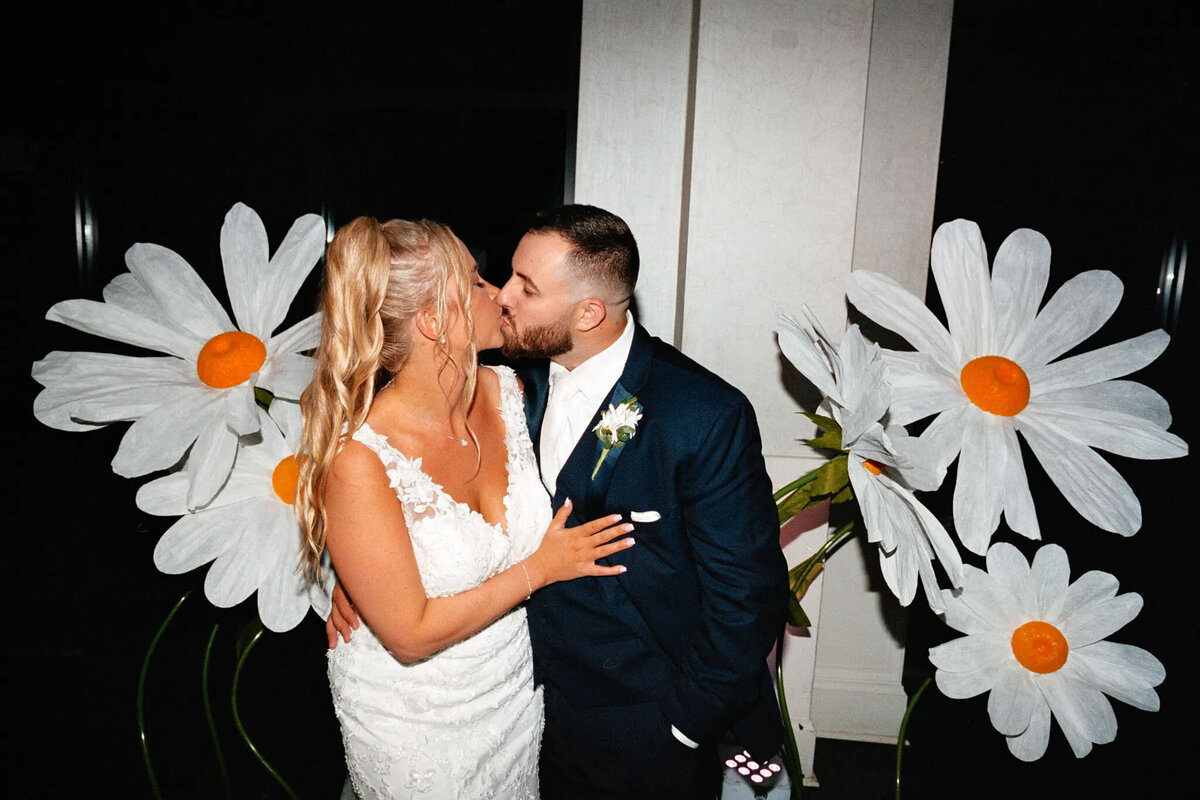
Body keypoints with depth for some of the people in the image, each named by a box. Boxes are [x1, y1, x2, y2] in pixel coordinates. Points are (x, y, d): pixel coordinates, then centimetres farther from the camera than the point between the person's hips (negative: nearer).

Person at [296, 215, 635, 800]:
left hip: (519, 685, 6)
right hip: (417, 723, -5)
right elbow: (411, 635, -24)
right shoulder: (357, 460, -29)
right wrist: (542, 567, -19)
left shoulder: (507, 391, -12)